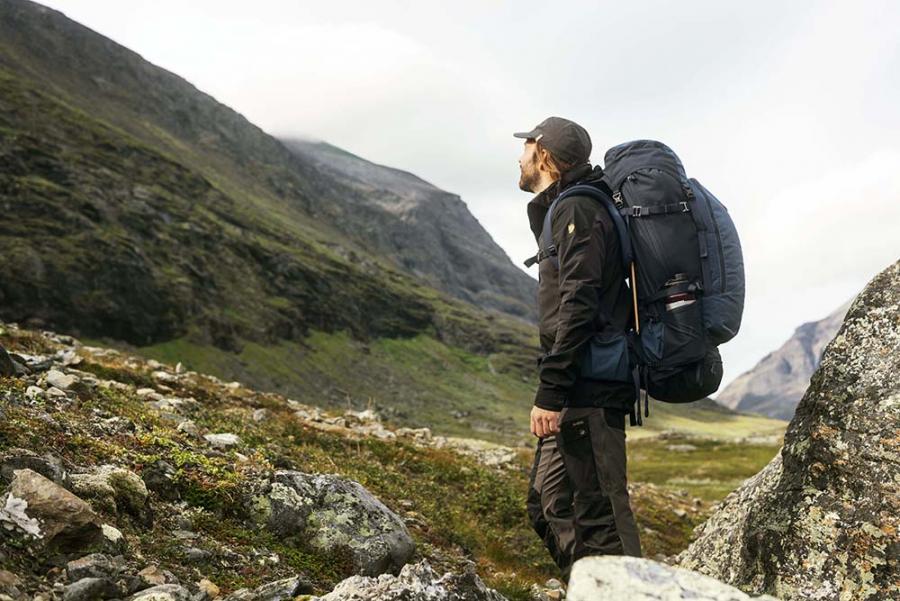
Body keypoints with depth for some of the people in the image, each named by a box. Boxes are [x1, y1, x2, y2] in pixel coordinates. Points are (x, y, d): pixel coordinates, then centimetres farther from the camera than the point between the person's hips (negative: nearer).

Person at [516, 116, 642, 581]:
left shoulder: (575, 211, -10)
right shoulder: (559, 211, 21)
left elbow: (578, 307, -21)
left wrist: (550, 393, -23)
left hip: (588, 390, -11)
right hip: (579, 392, 11)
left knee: (597, 513, -9)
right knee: (549, 504, 15)